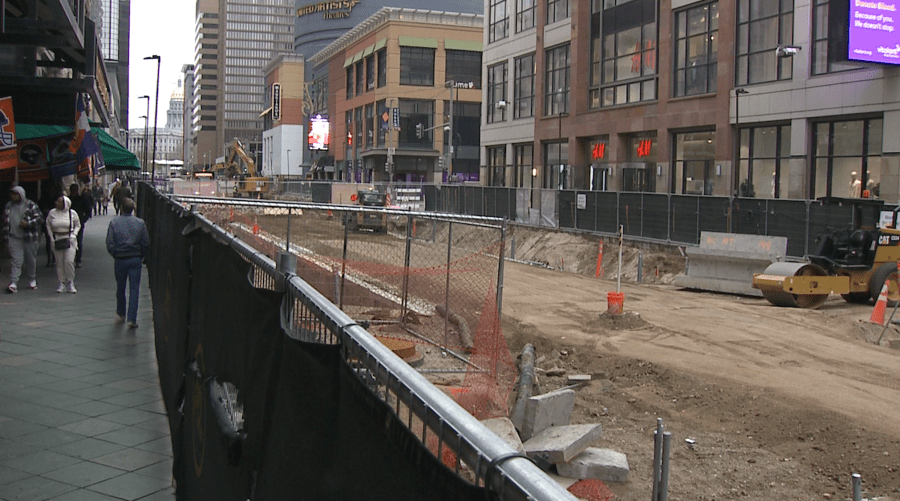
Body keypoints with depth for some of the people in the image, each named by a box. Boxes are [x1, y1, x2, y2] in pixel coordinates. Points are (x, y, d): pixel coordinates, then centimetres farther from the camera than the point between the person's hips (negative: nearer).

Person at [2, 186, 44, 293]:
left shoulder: (31, 205, -2)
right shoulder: (8, 206, 11)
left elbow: (40, 219, -5)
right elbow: (5, 222, 19)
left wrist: (28, 223, -18)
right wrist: (6, 237, 15)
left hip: (29, 238, -2)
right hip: (14, 239, 2)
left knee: (31, 260, 9)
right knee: (15, 261, -7)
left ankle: (32, 281, 27)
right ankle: (13, 283, -11)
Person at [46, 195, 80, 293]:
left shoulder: (72, 213, -1)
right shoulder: (52, 213, 2)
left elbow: (78, 225, 12)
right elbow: (48, 225, 15)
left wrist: (74, 235, -3)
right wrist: (52, 237, 5)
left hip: (69, 240, -2)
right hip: (57, 240, 2)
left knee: (69, 261, -11)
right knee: (59, 263, 4)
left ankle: (71, 283, 2)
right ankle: (62, 283, 14)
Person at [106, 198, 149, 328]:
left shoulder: (114, 222, -6)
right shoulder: (140, 223, -5)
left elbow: (109, 244, -7)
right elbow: (146, 243, -3)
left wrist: (115, 255, 9)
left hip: (120, 260, 1)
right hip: (135, 259, -1)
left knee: (120, 288, 17)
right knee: (134, 289, 1)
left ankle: (120, 314, 33)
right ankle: (132, 319, -5)